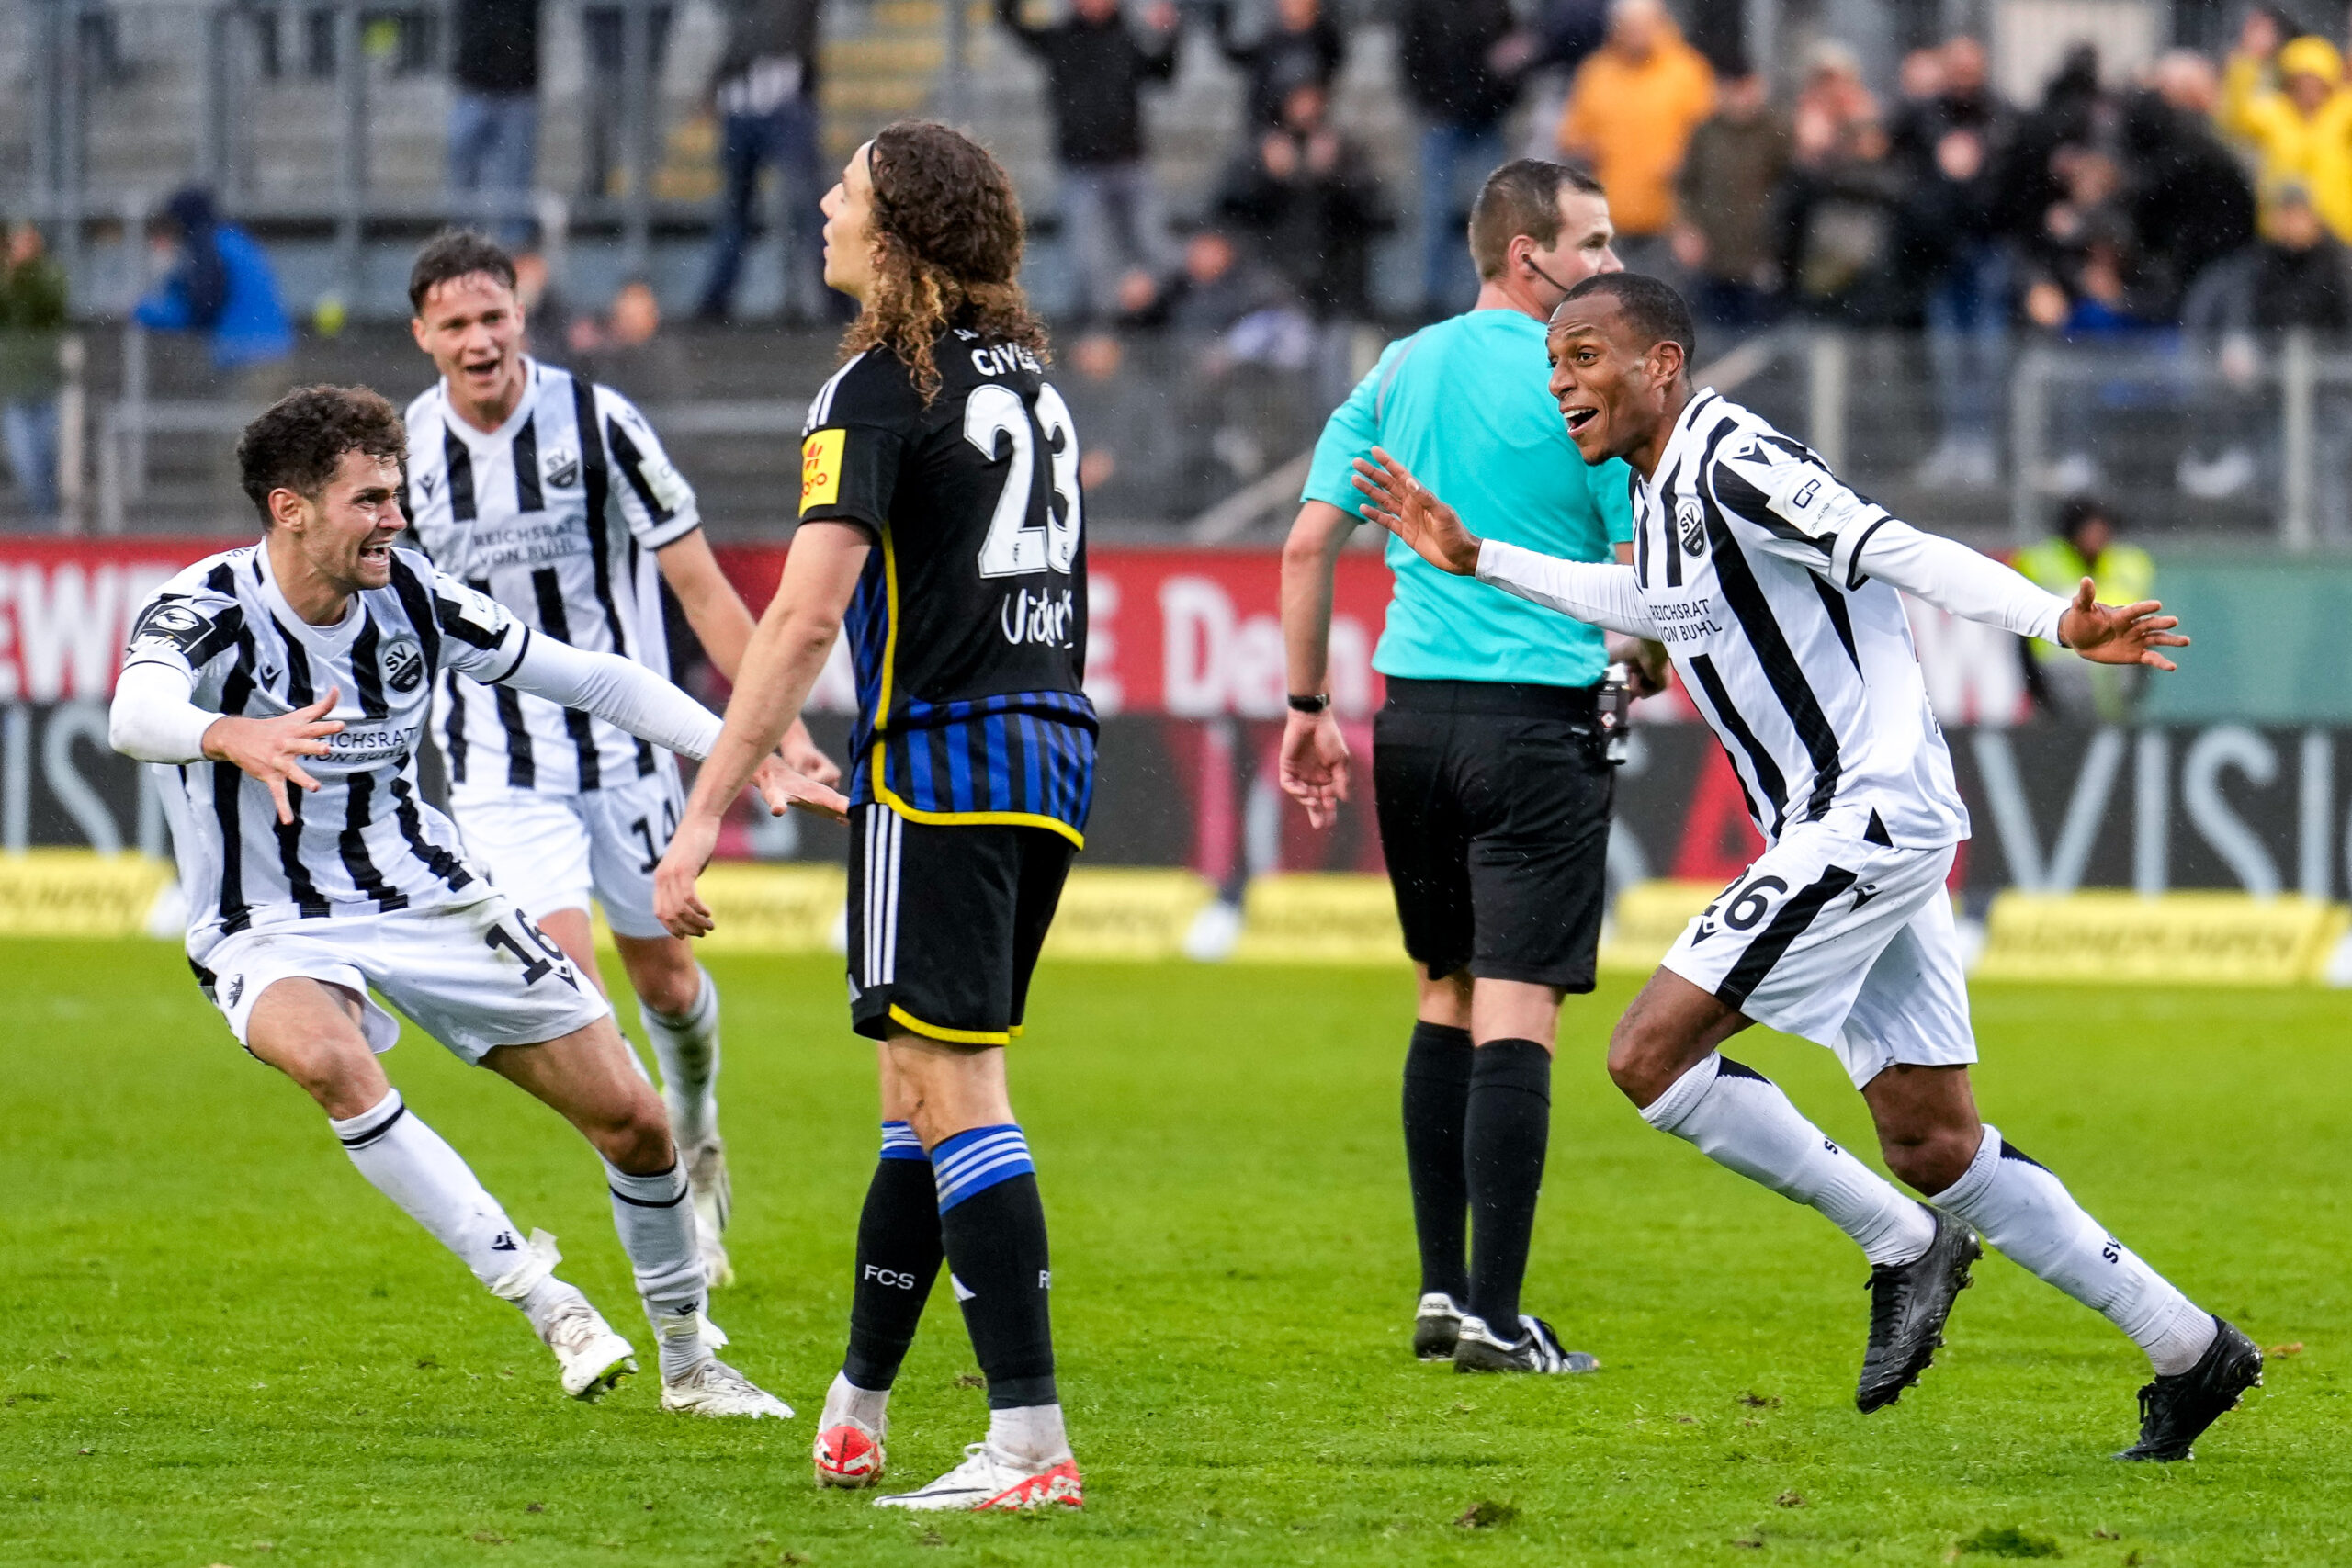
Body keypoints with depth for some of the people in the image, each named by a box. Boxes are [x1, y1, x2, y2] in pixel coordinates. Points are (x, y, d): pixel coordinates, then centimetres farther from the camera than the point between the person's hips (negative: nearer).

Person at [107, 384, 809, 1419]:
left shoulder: (411, 599, -6)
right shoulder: (208, 612, -20)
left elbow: (589, 680, 4)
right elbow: (138, 710, -43)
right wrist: (235, 737, -65)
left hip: (431, 904, 5)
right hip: (272, 934, -5)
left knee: (631, 1118, 0)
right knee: (329, 1058, -39)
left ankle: (688, 1361, 25)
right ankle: (533, 1290, -30)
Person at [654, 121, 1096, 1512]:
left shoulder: (883, 387, -10)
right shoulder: (1027, 375, 15)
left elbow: (805, 617, -17)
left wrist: (706, 813, -16)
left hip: (943, 759, -8)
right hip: (1055, 750, 8)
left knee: (956, 1093, -10)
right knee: (923, 1086, 16)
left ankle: (1032, 1441, -16)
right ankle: (854, 1416, 24)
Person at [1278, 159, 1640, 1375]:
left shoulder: (1398, 373, 9)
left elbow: (1308, 546, 7)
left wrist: (1308, 707, 13)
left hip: (1415, 717, 6)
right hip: (1538, 721, -6)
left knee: (1446, 1000, 17)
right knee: (1516, 1016, -7)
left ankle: (1441, 1288, 16)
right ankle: (1492, 1315, -11)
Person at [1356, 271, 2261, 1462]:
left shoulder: (1733, 462, -14)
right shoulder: (1662, 500, 16)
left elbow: (1902, 555, -22)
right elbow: (1653, 605, 37)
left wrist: (2056, 622, -35)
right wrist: (1473, 559, 39)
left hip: (1868, 815, -10)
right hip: (1848, 832, 10)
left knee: (1650, 1053, -12)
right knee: (1934, 1149, 9)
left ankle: (1902, 1243, -3)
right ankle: (2190, 1350, 13)